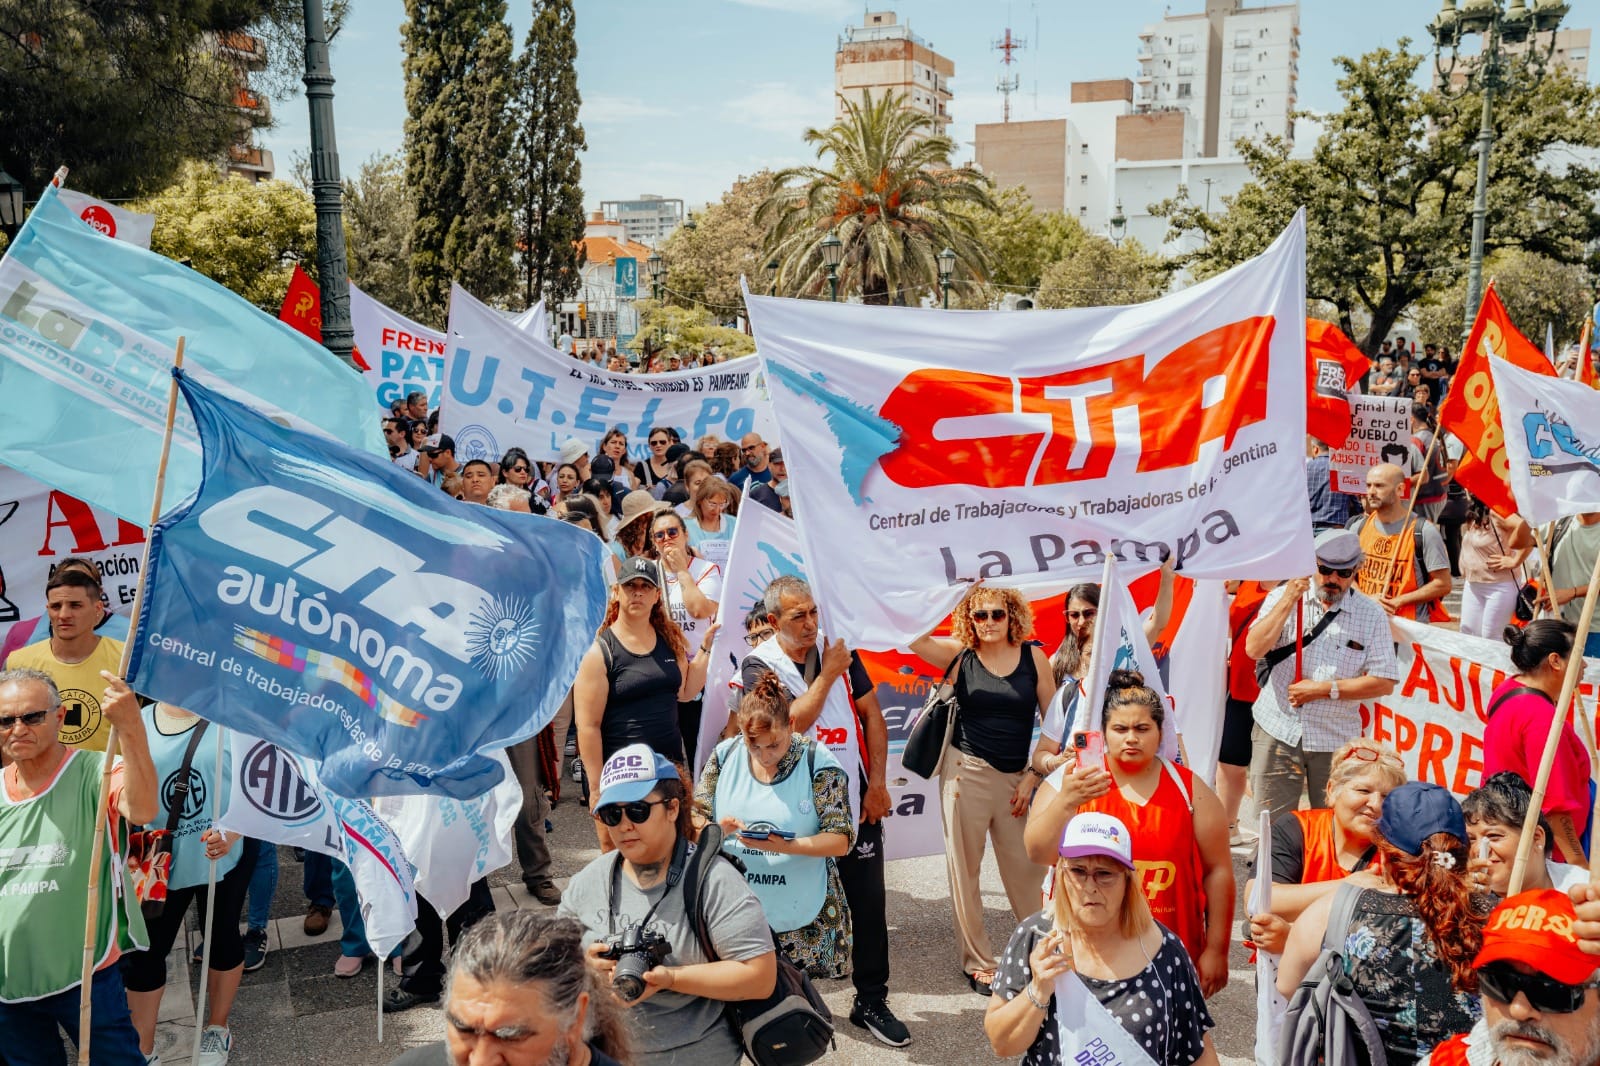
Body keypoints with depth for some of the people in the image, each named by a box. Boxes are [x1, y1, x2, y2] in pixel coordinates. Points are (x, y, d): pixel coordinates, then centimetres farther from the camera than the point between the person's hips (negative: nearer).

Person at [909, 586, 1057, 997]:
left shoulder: (1033, 656, 2)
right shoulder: (958, 654, -1)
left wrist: (1034, 775, 0)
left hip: (1016, 778, 1)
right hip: (966, 773, -1)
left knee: (1024, 869, 6)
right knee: (964, 869, 5)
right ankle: (977, 962, 17)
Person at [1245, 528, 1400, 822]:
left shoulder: (1371, 616, 0)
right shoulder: (1282, 597, 2)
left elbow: (1384, 682, -5)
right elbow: (1253, 649, -11)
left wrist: (1325, 689, -12)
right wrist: (1288, 600, -16)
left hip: (1335, 741, 0)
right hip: (1278, 731, 0)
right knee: (1272, 825, 5)